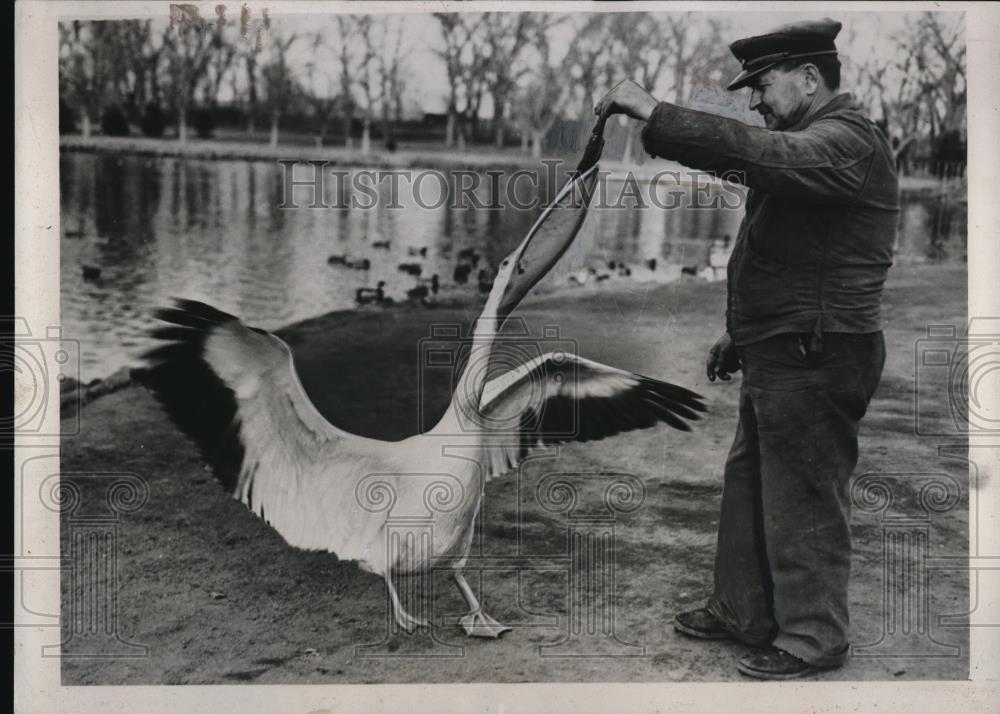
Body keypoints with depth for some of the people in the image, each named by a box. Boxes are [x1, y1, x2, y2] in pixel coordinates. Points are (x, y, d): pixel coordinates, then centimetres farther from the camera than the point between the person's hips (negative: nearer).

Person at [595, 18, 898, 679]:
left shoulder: (848, 140, -15)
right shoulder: (813, 143, 19)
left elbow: (755, 153, -34)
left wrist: (652, 111, -30)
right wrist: (741, 332, 21)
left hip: (814, 363, -10)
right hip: (778, 354, 10)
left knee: (804, 500, 0)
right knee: (748, 484, 17)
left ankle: (812, 638, 15)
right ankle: (743, 612, 31)